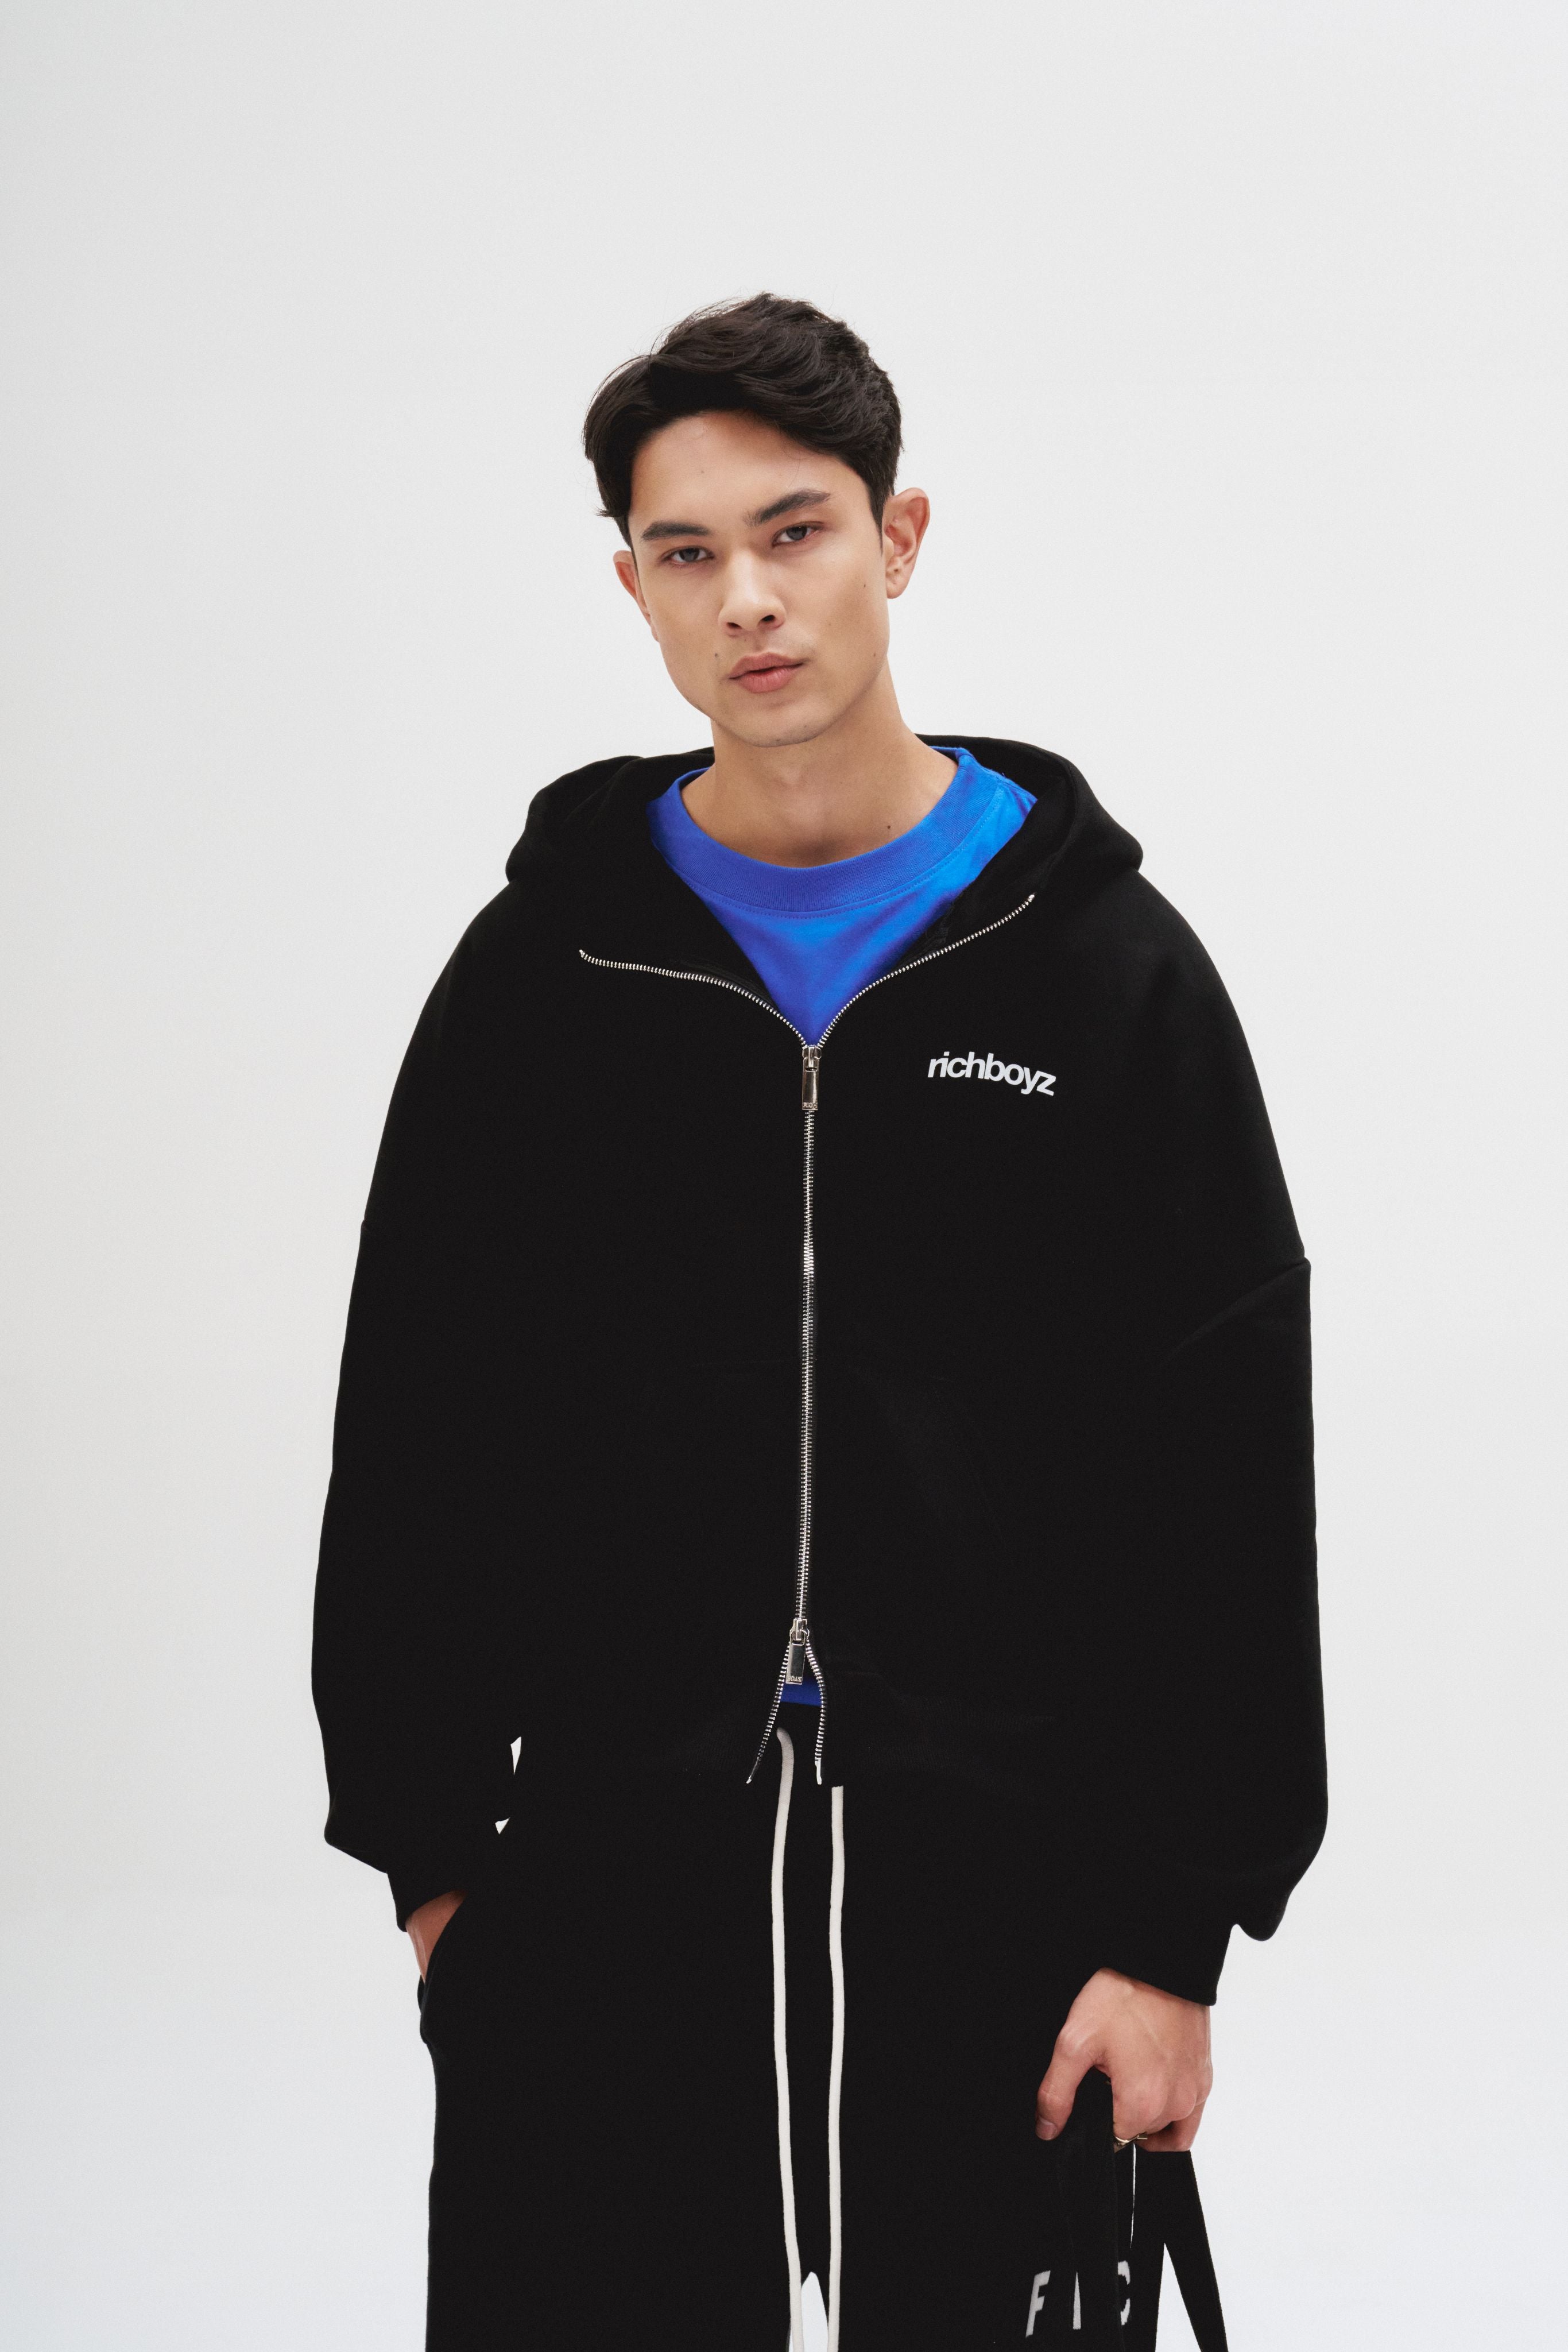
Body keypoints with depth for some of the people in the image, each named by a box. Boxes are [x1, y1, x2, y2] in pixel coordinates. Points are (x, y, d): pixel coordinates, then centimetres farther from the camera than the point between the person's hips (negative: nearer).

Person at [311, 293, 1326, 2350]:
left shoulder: (1106, 966, -1)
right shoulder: (542, 970, 4)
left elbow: (1227, 1480, -3)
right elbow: (415, 1434, 8)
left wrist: (1178, 1929, -7)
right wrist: (426, 1852, 5)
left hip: (996, 1893, -1)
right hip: (601, 1886, 1)